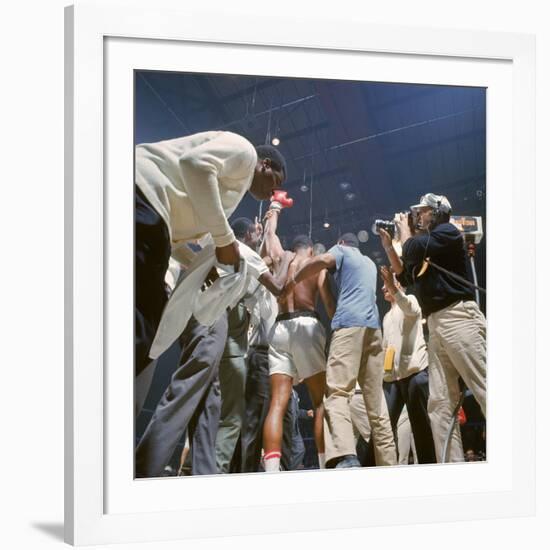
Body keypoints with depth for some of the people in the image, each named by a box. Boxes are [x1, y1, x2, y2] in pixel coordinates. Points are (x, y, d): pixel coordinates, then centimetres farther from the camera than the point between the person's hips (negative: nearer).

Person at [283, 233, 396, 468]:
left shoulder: (342, 250, 15)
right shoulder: (369, 263, 34)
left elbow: (323, 260, -7)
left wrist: (292, 281, 1)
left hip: (349, 324, -6)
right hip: (373, 327, 7)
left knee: (337, 392, -17)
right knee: (376, 400, 6)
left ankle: (345, 457, -36)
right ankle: (388, 463, 3)